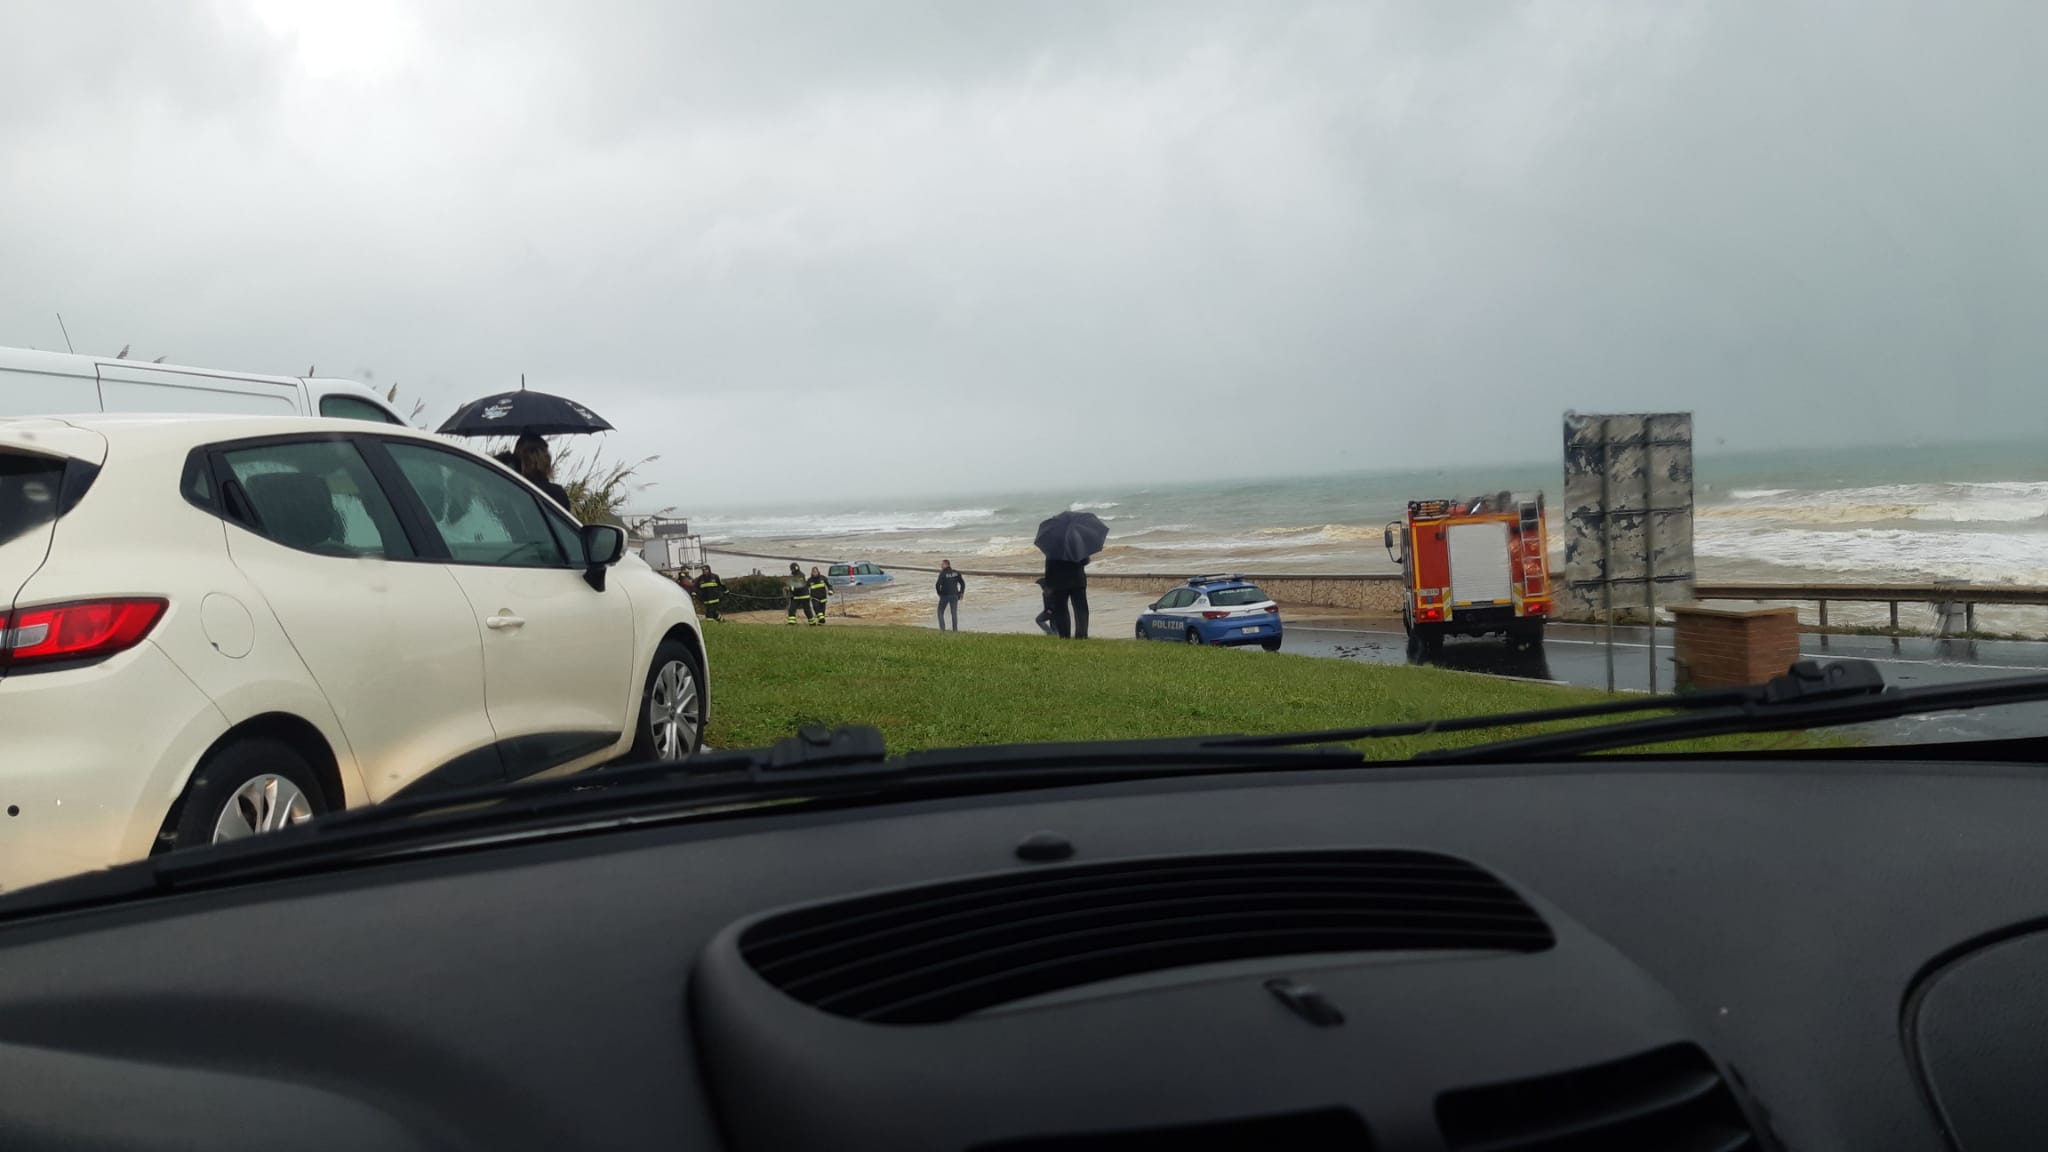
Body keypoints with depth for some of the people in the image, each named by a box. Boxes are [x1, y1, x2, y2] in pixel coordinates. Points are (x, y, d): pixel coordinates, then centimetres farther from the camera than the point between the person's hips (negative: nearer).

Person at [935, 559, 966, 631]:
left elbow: (938, 584, -18)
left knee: (940, 612, 10)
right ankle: (955, 629, 4)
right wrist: (961, 593, 12)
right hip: (954, 595, 4)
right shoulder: (956, 573, 5)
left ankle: (942, 628, 1)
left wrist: (939, 593, -2)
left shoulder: (943, 574, -10)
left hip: (945, 595, -4)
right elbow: (963, 583, 7)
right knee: (954, 613, 8)